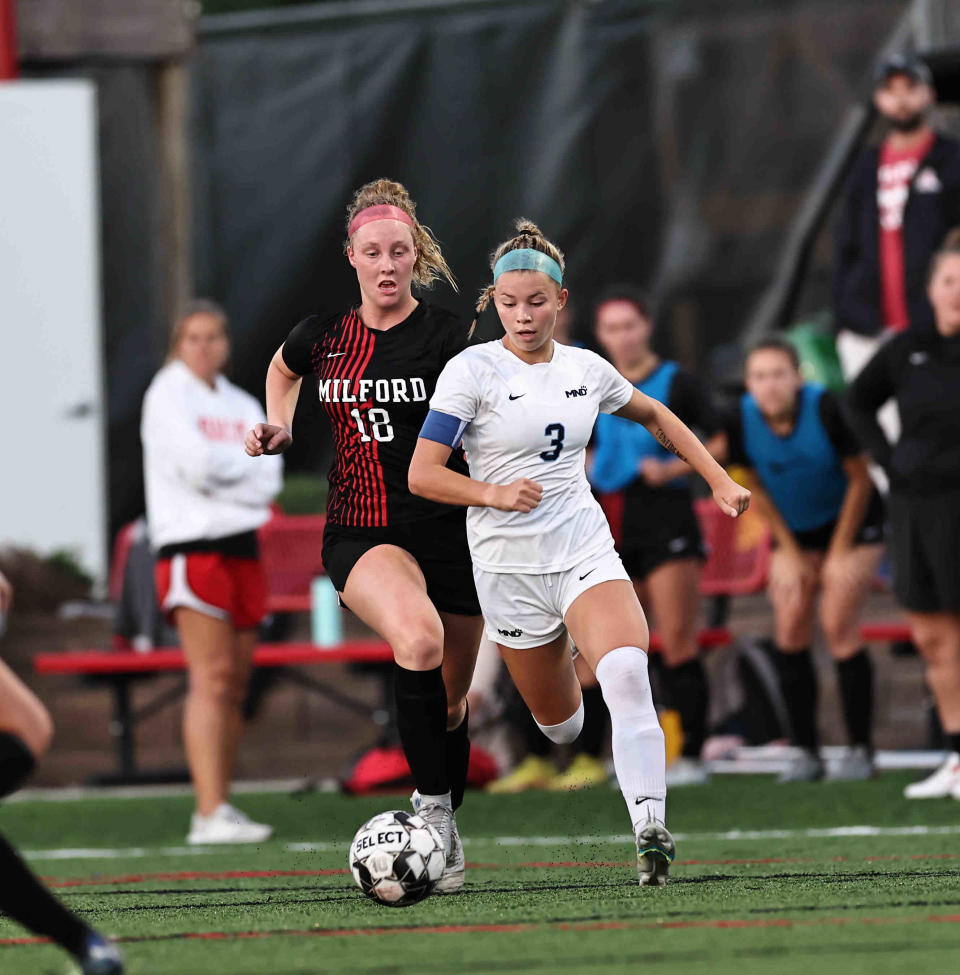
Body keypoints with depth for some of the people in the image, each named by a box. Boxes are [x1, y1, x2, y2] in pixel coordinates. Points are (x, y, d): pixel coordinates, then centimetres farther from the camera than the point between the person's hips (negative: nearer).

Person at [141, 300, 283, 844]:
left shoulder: (244, 406, 18)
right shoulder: (168, 395, 0)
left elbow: (268, 478, 4)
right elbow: (196, 463, -14)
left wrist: (220, 472, -9)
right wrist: (245, 470, 1)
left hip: (241, 544, 7)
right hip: (191, 547, -7)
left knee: (236, 681, 5)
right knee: (212, 676, -16)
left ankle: (220, 807, 10)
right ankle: (210, 812, -21)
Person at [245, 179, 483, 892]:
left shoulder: (448, 336, -6)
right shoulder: (324, 335, 5)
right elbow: (283, 369, 28)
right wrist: (279, 427, 12)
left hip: (447, 532, 0)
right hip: (360, 534, 0)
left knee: (450, 703, 9)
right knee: (418, 635, -32)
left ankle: (448, 844, 32)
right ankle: (432, 807, -26)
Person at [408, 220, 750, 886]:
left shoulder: (586, 369, 4)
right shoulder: (473, 370, -8)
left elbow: (654, 416, 25)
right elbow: (422, 475, -11)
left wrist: (720, 480, 18)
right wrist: (494, 493, -27)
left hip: (585, 551, 2)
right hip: (508, 567, -2)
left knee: (625, 672, -27)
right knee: (560, 723, 8)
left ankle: (651, 831, -29)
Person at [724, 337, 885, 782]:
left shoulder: (825, 409, -27)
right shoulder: (742, 421, -17)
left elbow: (860, 480, -15)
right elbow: (757, 487, 0)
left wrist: (840, 555, -12)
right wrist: (790, 553, 0)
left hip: (850, 522, -4)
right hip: (795, 532, 4)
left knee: (838, 626, -14)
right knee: (789, 633, -5)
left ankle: (860, 749, -6)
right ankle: (806, 753, 4)